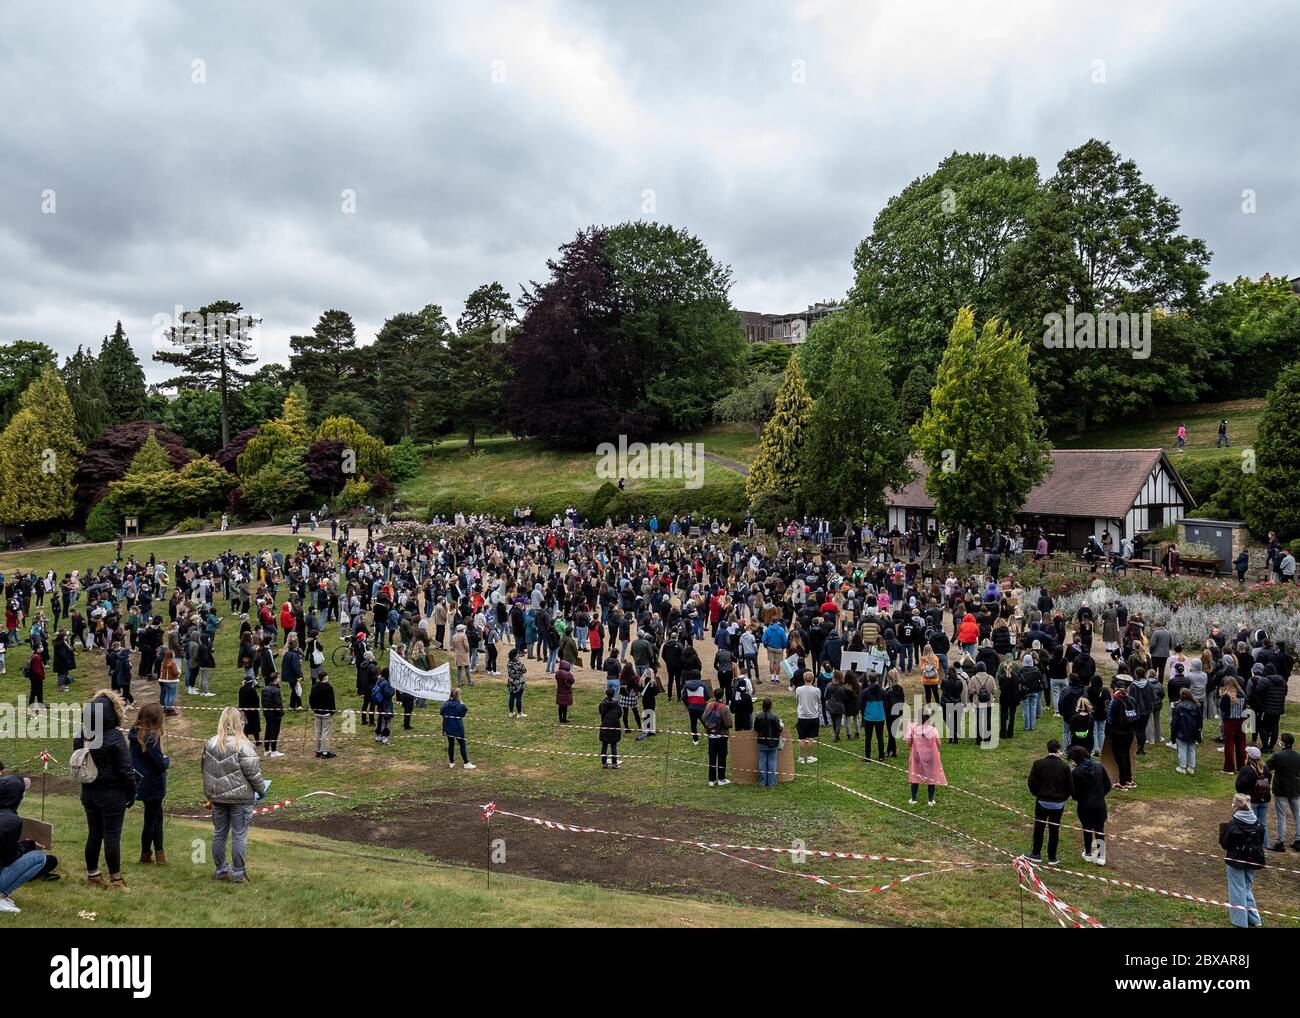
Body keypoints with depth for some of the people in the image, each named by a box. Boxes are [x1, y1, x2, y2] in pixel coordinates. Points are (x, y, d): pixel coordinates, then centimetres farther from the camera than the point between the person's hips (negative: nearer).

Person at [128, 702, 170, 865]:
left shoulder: (134, 733, -1)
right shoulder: (150, 739, -27)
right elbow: (161, 765, -23)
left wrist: (162, 759, 3)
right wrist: (168, 759, -1)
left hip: (142, 783, 8)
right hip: (153, 786, -8)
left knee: (157, 815, 19)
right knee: (151, 820, 9)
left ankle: (159, 854, 26)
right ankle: (145, 856, 25)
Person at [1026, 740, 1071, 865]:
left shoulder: (1038, 764, -11)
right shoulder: (1064, 766, -8)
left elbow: (1031, 783, -8)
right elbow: (1070, 787, -4)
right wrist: (1064, 797, 13)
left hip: (1042, 802, -1)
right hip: (1058, 803, 1)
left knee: (1039, 828, 13)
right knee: (1054, 830, 10)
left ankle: (1036, 854, 20)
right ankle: (1052, 858, 16)